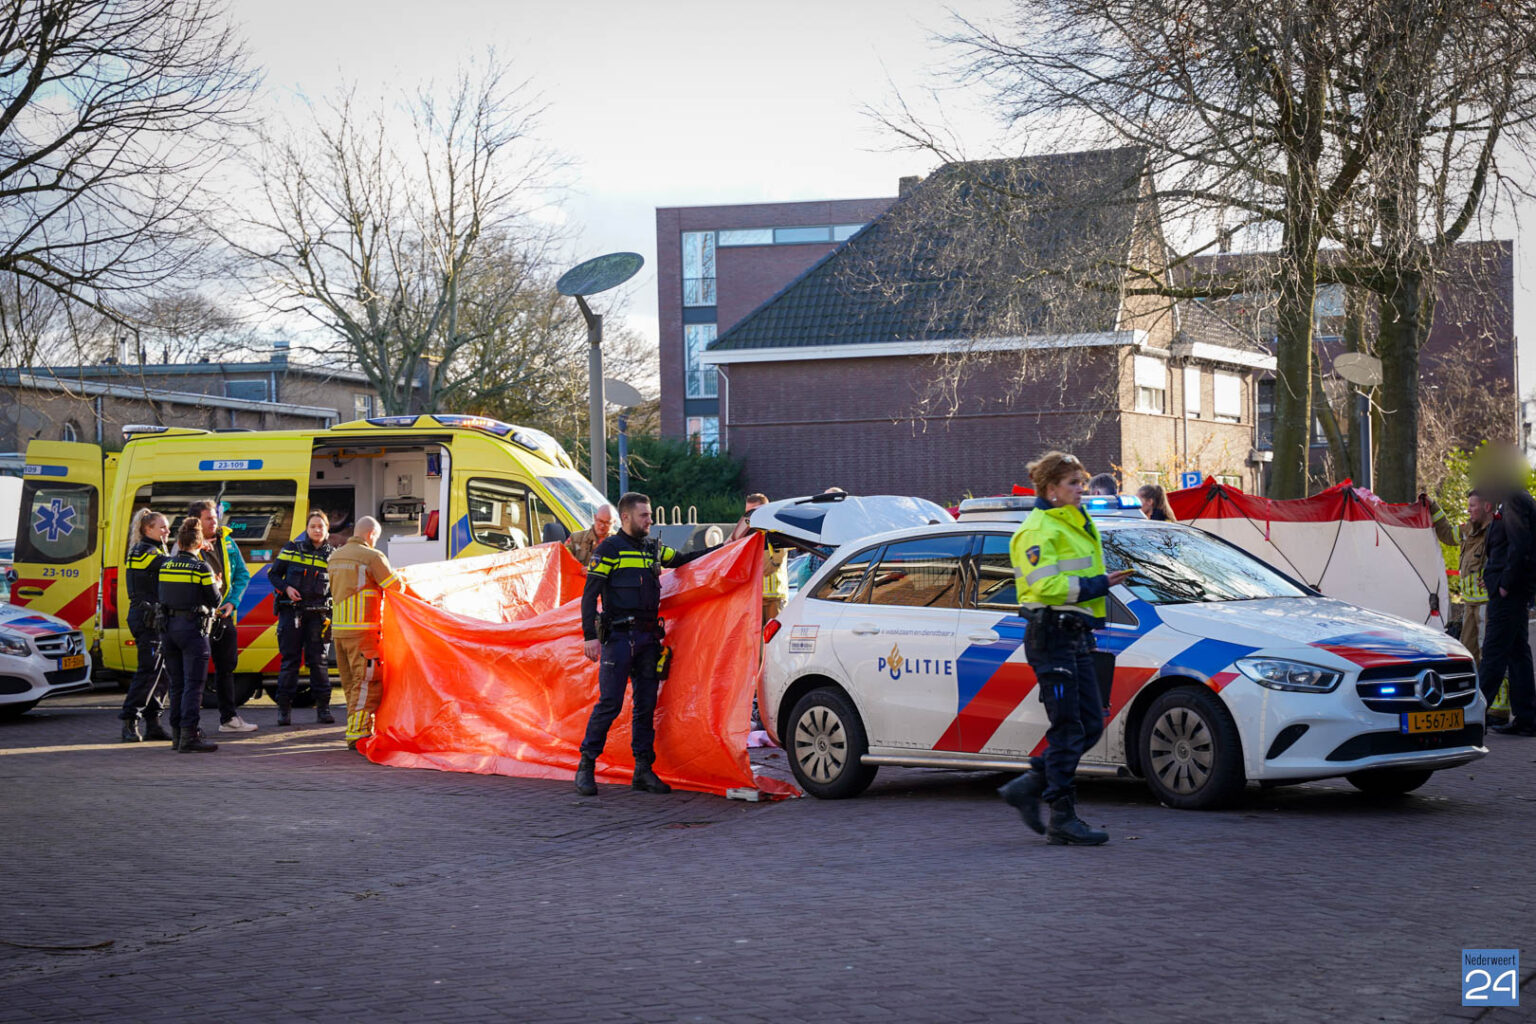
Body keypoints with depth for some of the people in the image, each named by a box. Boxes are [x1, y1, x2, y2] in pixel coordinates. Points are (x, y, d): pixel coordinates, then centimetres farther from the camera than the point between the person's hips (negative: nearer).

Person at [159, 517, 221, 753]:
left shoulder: (165, 565, 7)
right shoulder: (201, 568, -10)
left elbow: (163, 596, 13)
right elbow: (216, 600, -5)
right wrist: (216, 585, 17)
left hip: (169, 626, 6)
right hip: (193, 627, -6)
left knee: (177, 683, 13)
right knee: (193, 684, -6)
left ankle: (177, 733, 17)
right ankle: (189, 736, -12)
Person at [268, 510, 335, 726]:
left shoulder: (332, 555, 6)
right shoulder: (292, 548, 5)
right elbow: (273, 573, 10)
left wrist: (332, 615, -1)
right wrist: (286, 588, -8)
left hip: (317, 613, 0)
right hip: (291, 610, 0)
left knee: (318, 660, 0)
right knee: (290, 659, 0)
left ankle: (323, 707, 6)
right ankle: (284, 708, 5)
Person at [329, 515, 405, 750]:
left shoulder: (335, 557, 14)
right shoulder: (372, 557, -10)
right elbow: (396, 588, -8)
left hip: (338, 628, 8)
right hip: (362, 631, -8)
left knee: (351, 683, 12)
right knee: (367, 683, -5)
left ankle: (364, 730, 18)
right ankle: (357, 733, -9)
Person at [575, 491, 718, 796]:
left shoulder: (653, 550, 16)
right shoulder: (609, 549, -3)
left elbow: (684, 560, 27)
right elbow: (590, 595, -6)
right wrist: (590, 636, -15)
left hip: (647, 638, 6)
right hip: (618, 637, -6)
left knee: (646, 705, 6)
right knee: (610, 703, -9)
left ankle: (644, 770, 11)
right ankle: (586, 766, 0)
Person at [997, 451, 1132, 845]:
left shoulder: (1077, 523, 19)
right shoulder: (1038, 529, -11)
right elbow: (1045, 584, -22)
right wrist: (1095, 586, -20)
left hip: (1075, 635, 10)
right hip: (1051, 634, -10)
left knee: (1091, 725, 8)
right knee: (1068, 727, -8)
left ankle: (1027, 787, 17)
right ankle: (1062, 818, -3)